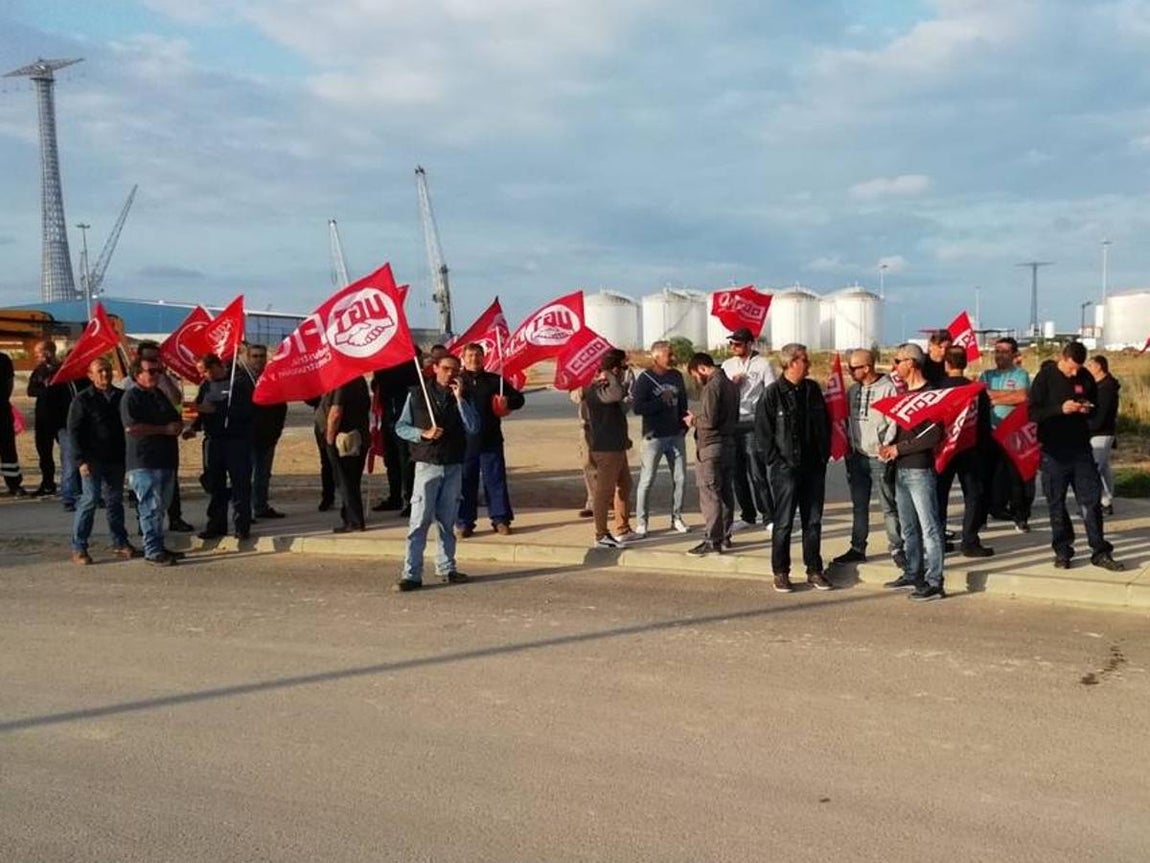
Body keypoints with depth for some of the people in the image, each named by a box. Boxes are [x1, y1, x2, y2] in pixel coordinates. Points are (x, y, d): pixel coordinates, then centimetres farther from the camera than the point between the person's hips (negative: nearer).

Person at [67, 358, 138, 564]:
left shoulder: (121, 397, 10)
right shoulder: (82, 399, -3)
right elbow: (73, 431, -6)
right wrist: (81, 460, -14)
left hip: (116, 460, 5)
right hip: (93, 460, -4)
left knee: (115, 500, 11)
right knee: (90, 499, -7)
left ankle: (120, 543, 19)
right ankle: (78, 548, 1)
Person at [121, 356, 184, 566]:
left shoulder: (160, 395, 19)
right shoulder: (131, 397, -7)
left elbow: (176, 420, 25)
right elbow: (131, 427, -19)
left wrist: (177, 427, 0)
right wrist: (164, 429, -14)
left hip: (166, 460, 8)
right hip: (144, 462, -8)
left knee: (161, 506, 13)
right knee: (151, 506, -8)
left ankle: (158, 546, 21)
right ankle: (153, 551, -3)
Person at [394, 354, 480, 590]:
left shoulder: (462, 396, 7)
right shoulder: (417, 394, 2)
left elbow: (473, 428, -6)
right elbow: (400, 427, 3)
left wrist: (459, 398, -11)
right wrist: (423, 433, -14)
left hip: (454, 467, 3)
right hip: (427, 465, -3)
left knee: (447, 521, 10)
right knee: (419, 520, -7)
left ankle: (446, 568, 21)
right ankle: (411, 574, -6)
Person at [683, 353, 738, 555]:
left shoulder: (712, 387, -17)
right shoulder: (731, 385, 12)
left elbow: (709, 420, -22)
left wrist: (694, 420, -3)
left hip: (711, 446, -9)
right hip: (729, 444, 9)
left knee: (709, 494, -5)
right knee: (726, 493, 14)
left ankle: (712, 541, -5)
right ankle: (725, 536, 21)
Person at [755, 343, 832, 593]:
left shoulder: (813, 390, 8)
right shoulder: (773, 393, -7)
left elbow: (825, 423, 15)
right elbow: (762, 431, -7)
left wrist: (824, 455, 7)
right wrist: (776, 461, -11)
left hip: (814, 467, 5)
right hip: (785, 468, -5)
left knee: (813, 521, 9)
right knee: (783, 523, 1)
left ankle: (814, 570, 18)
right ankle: (780, 573, 9)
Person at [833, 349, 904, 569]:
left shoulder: (888, 388, -10)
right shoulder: (853, 390, 9)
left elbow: (895, 423, -12)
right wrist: (848, 448, 7)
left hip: (879, 458, -6)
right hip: (857, 457, 6)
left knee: (889, 506, 0)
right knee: (859, 505, 13)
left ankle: (897, 549, 8)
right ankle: (857, 548, 22)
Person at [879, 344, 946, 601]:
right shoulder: (904, 393, 15)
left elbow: (934, 436, -18)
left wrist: (899, 449, -13)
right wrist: (890, 447, 4)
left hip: (920, 469, -9)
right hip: (901, 469, 9)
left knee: (929, 527, -5)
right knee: (908, 527, 15)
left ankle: (934, 583, -3)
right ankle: (913, 575, 25)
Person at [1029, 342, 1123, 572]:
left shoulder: (1086, 377, 4)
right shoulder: (1045, 377, -6)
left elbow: (1097, 407, 17)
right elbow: (1033, 413, -9)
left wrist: (1088, 408, -6)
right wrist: (1060, 409, -22)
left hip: (1081, 448, 3)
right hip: (1053, 451, -3)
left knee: (1091, 499, 3)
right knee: (1056, 503, 4)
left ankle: (1100, 552, 10)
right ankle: (1062, 551, 15)